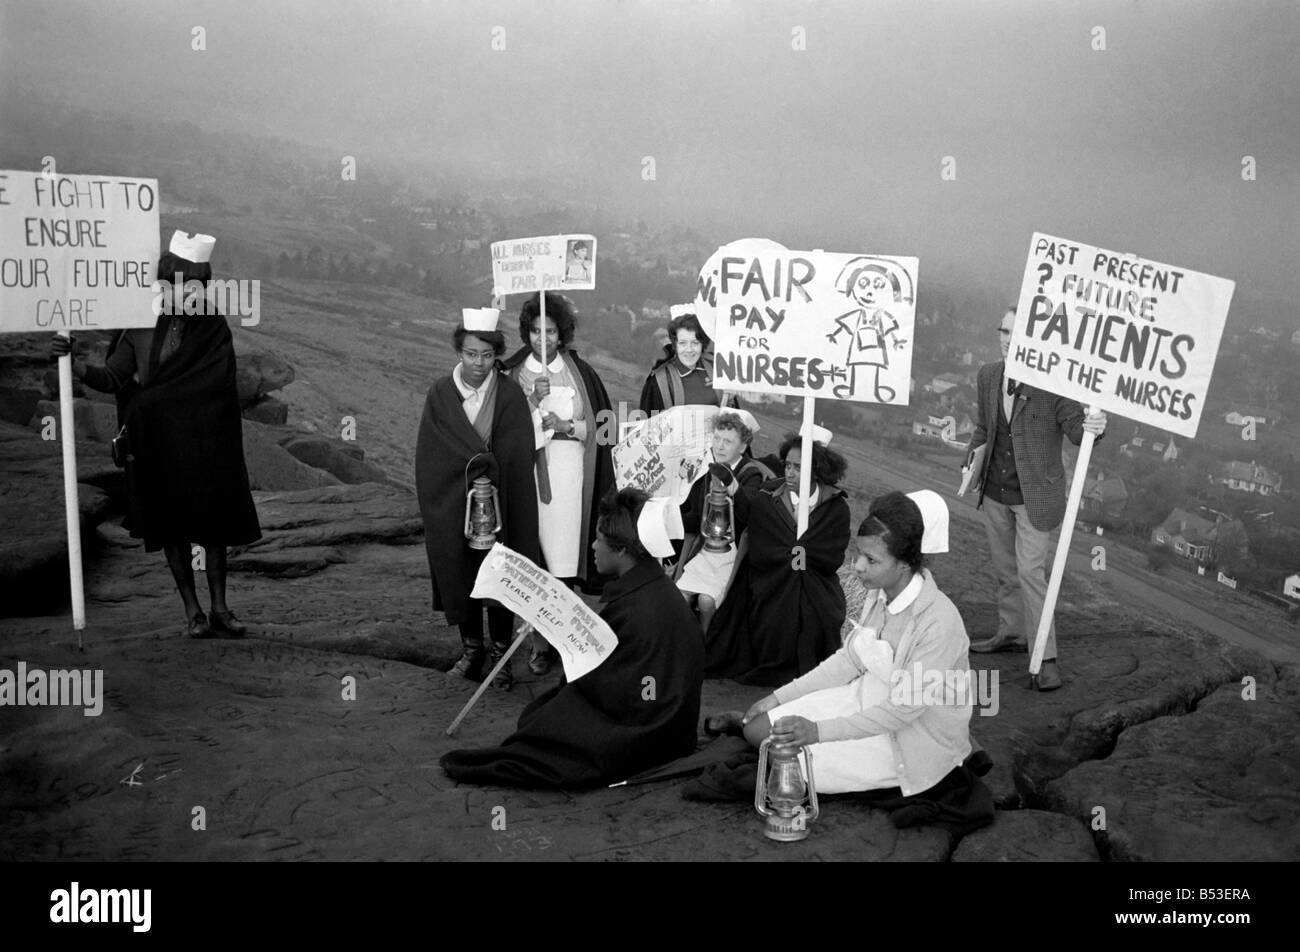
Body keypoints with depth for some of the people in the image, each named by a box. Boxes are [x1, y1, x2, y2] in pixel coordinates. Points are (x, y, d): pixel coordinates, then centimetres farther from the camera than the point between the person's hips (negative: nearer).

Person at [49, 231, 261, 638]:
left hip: (206, 447, -1)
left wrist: (146, 395, -12)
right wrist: (73, 363, -20)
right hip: (158, 448, 1)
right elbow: (112, 377, -2)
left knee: (215, 527, 3)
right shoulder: (141, 329, 3)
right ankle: (193, 611, 13)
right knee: (172, 529, 4)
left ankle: (219, 608, 11)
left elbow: (212, 387, -11)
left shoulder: (215, 332, -1)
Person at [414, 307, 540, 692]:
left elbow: (516, 457, -8)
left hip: (501, 502, -1)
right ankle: (471, 646, 24)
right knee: (460, 574, 9)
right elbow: (429, 455, -2)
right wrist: (479, 460, -11)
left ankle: (500, 651, 16)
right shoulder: (440, 394, 0)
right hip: (451, 504, 2)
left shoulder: (509, 395, -5)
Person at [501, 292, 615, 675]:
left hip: (570, 474, 0)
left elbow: (601, 424, 8)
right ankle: (540, 641, 7)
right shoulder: (513, 374, 5)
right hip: (528, 474, 0)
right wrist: (533, 401, -15)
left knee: (564, 561, -5)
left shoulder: (579, 371, 7)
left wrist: (567, 427, -9)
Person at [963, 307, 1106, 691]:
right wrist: (976, 451, 3)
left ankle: (1045, 658, 3)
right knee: (1005, 568, 19)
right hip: (994, 493, 6)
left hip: (1034, 495, -6)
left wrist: (1093, 427, -39)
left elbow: (1074, 426, -18)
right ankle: (1011, 633, 37)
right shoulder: (988, 376, 2)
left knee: (1030, 571, -7)